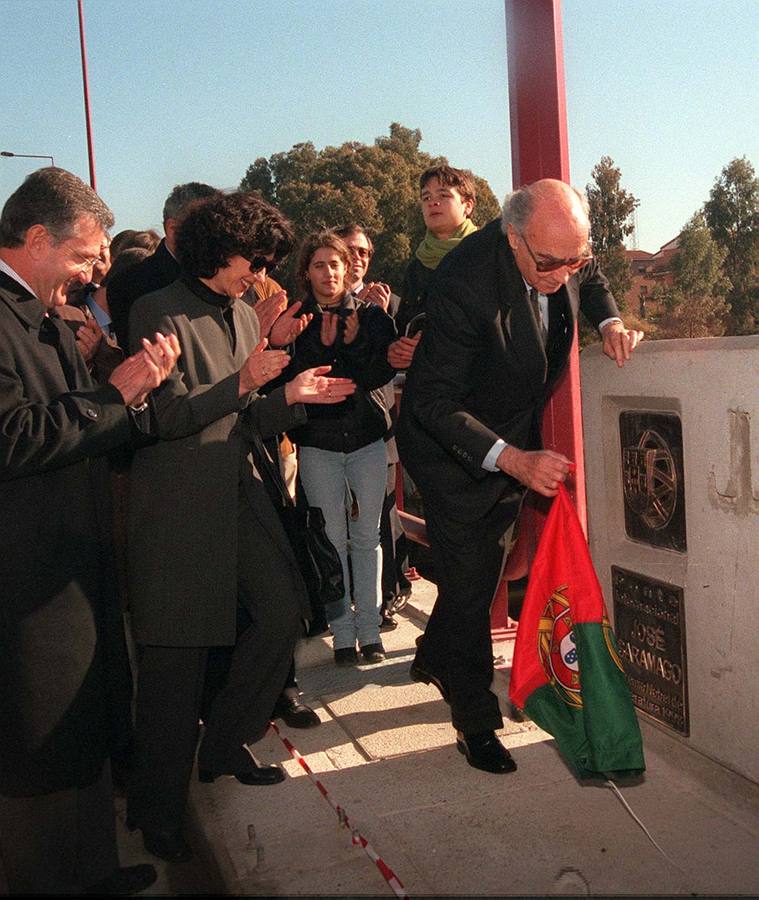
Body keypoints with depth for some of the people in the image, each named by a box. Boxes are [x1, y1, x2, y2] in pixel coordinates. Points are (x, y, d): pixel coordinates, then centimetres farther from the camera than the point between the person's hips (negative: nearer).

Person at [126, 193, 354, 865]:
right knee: (178, 652, -2)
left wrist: (290, 396, 0)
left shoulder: (244, 316, 15)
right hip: (182, 501, -7)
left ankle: (226, 745, 26)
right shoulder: (160, 314, -8)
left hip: (244, 493, 8)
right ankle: (158, 808, 16)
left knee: (284, 611, 3)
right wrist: (243, 382, -19)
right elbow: (165, 416, -14)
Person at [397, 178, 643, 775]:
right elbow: (433, 402, -32)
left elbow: (593, 280, 13)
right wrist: (514, 460, -41)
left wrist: (609, 322, -9)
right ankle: (476, 720, 15)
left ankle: (435, 659, 44)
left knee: (486, 562, 19)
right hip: (454, 444, -7)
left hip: (518, 435, 7)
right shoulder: (466, 282, -34)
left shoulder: (569, 255, -14)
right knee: (468, 576, -3)